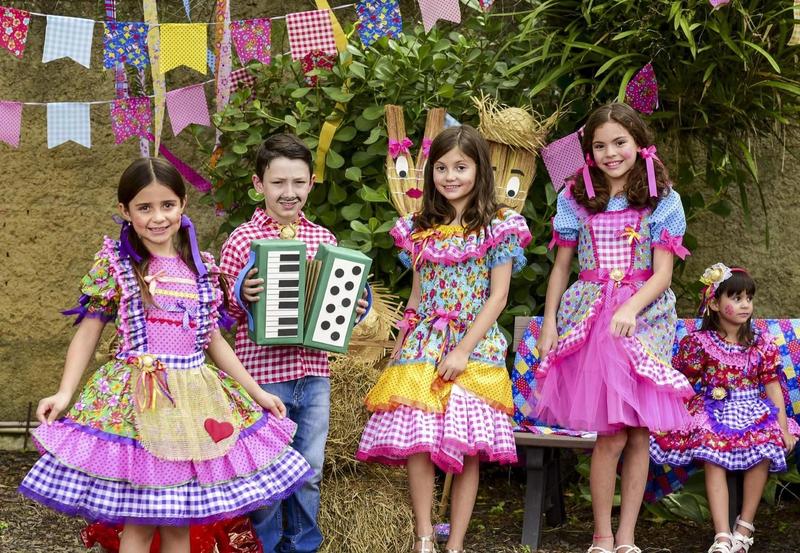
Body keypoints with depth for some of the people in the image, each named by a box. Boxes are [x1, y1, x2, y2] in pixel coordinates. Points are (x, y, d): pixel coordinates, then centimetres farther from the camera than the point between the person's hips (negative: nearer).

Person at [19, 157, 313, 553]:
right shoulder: (114, 264, -1)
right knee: (138, 520, -2)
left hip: (197, 397, 4)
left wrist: (256, 392, 16)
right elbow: (88, 332, 1)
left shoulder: (201, 267, 9)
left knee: (182, 518, 8)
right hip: (137, 396, -3)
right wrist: (64, 393, -11)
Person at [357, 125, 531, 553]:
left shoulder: (498, 227, -2)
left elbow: (498, 296, -6)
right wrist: (397, 350, 14)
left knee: (465, 448, -2)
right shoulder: (419, 229, 11)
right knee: (416, 443, -7)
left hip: (474, 346, -3)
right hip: (422, 346, 3)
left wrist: (463, 350, -13)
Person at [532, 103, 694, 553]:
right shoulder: (576, 198, 8)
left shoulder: (662, 200, 3)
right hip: (590, 316, 0)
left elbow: (662, 273, -2)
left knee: (639, 433, 0)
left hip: (643, 316, 0)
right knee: (612, 434, -8)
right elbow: (561, 267, 12)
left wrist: (629, 309, -17)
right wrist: (549, 322, 6)